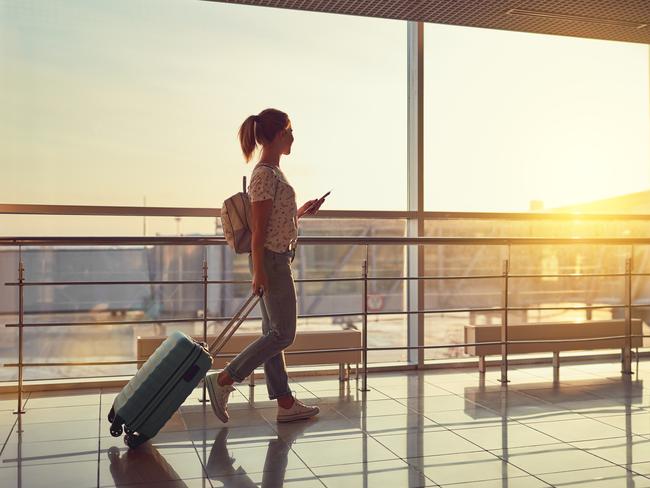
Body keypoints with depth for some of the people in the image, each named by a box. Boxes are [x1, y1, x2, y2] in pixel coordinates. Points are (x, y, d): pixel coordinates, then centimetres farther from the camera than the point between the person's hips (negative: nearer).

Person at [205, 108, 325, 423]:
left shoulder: (272, 171, 15)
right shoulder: (266, 175, -15)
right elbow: (259, 228, -18)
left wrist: (302, 211, 16)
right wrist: (259, 272, -19)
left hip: (276, 260, 10)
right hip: (271, 261, -10)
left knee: (274, 333, 10)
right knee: (283, 334, -4)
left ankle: (286, 405, 17)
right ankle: (224, 380, 1)